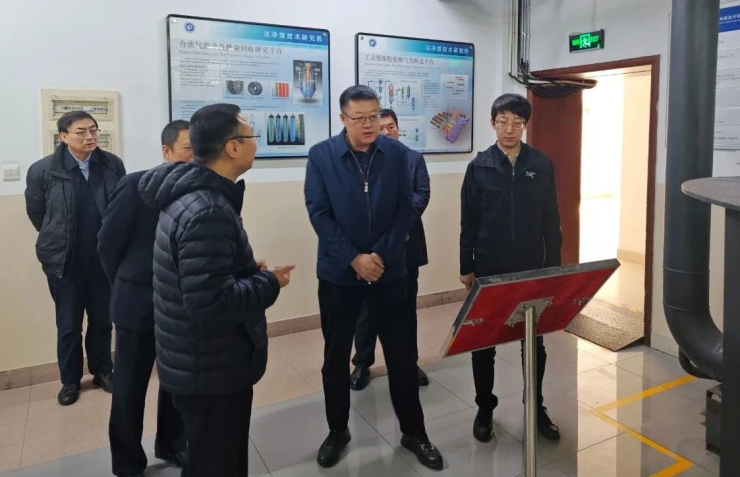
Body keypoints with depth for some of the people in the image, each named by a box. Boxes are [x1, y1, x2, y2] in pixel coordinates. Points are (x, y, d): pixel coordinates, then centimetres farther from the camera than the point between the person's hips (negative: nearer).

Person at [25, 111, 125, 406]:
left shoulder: (113, 165, -5)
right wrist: (59, 240, 10)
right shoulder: (43, 170, -9)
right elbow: (36, 213, 4)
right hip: (64, 261, -1)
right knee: (68, 325, 12)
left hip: (104, 259, 1)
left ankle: (102, 371, 33)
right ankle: (70, 380, 29)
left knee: (102, 320, 14)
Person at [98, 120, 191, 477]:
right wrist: (126, 287, 2)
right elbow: (108, 243, -6)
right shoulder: (137, 185, -15)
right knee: (130, 388, 13)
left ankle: (171, 444, 40)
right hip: (140, 303, -3)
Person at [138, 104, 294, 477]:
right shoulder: (208, 212, -28)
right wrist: (269, 283, -19)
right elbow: (211, 305, -33)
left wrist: (250, 273, 3)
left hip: (200, 364, 10)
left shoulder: (190, 194, 5)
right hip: (210, 373, -10)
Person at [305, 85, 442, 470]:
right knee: (336, 356, 12)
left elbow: (405, 210, -2)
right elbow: (318, 213, -9)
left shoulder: (396, 153, -1)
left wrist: (381, 255, -13)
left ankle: (413, 431, 28)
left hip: (389, 271, 1)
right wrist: (354, 259, -15)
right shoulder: (321, 155, -5)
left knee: (402, 353, 9)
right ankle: (337, 431, 33)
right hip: (338, 273, 0)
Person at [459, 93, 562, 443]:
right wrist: (466, 267, -2)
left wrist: (554, 266, 2)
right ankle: (485, 409, 26)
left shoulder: (542, 165, 0)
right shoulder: (479, 166, -3)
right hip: (489, 269, -1)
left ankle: (536, 408, 31)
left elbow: (551, 221, 3)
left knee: (534, 343, 12)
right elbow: (468, 222, -1)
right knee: (483, 343, 9)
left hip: (531, 269, 1)